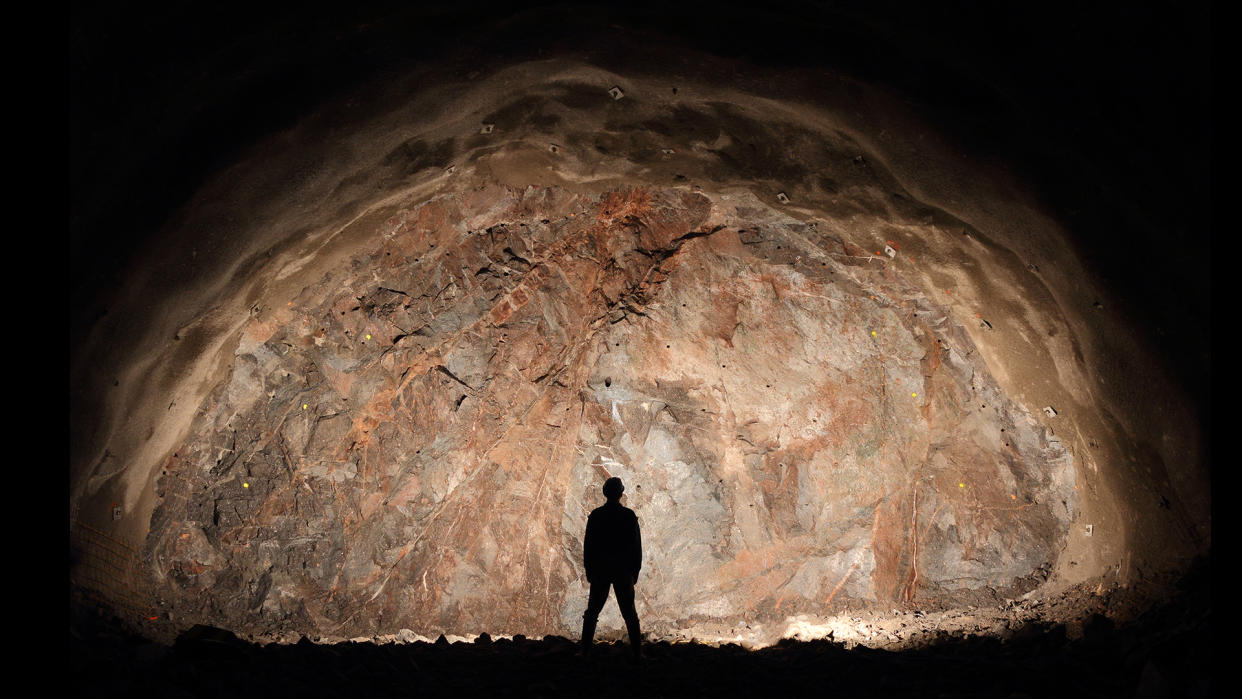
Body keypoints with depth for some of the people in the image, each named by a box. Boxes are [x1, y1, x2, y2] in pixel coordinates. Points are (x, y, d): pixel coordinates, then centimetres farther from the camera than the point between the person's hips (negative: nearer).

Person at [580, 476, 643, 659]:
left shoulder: (596, 515, -2)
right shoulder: (629, 515, -3)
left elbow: (588, 543, 0)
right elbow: (637, 545, -1)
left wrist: (588, 569, 7)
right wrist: (635, 571, 6)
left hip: (599, 570, 0)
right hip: (623, 570, 0)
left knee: (592, 612, 8)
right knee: (629, 613, 6)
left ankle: (585, 651, 5)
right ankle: (637, 652, 4)